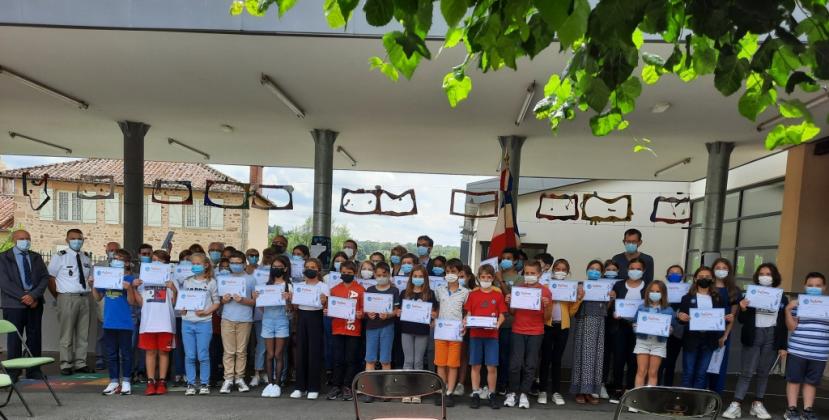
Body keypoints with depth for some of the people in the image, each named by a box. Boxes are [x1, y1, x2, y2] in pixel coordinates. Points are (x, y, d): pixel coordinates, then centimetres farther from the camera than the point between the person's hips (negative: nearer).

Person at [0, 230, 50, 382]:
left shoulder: (36, 257, 13)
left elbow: (45, 278, 5)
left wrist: (33, 295, -10)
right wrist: (23, 297, -14)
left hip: (35, 303, 3)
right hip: (14, 304, -3)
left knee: (34, 337, 5)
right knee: (14, 338, 0)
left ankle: (33, 370, 11)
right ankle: (13, 372, 9)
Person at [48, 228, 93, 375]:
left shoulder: (87, 257, 11)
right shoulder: (60, 257, -4)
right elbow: (50, 278, -3)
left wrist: (87, 293, 7)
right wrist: (59, 297, -2)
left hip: (84, 298, 5)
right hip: (68, 298, -5)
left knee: (83, 334, 9)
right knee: (67, 334, 0)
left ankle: (80, 363, 17)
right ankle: (66, 365, 10)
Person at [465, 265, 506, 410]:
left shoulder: (498, 295, 5)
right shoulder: (473, 294, 6)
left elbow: (501, 315, 4)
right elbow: (469, 313, 6)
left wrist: (498, 324, -14)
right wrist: (466, 321, -14)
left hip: (492, 335, 0)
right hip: (475, 334, 1)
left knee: (492, 366, 1)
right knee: (475, 365, 5)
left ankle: (492, 395, 14)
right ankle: (475, 393, 15)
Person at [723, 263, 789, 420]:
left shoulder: (782, 298, 6)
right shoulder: (750, 294, 2)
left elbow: (784, 324, 7)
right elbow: (742, 320, 2)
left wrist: (782, 346, 3)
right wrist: (743, 309, -19)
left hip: (772, 338, 2)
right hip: (753, 336, -1)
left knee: (763, 373, 8)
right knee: (747, 372, -5)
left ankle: (757, 404, 18)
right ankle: (736, 405, -5)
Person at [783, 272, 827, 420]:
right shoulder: (798, 303, -2)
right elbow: (791, 326, -3)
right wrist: (788, 309, -16)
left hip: (819, 353, 2)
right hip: (797, 350, -2)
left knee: (812, 382, 11)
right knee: (794, 380, 5)